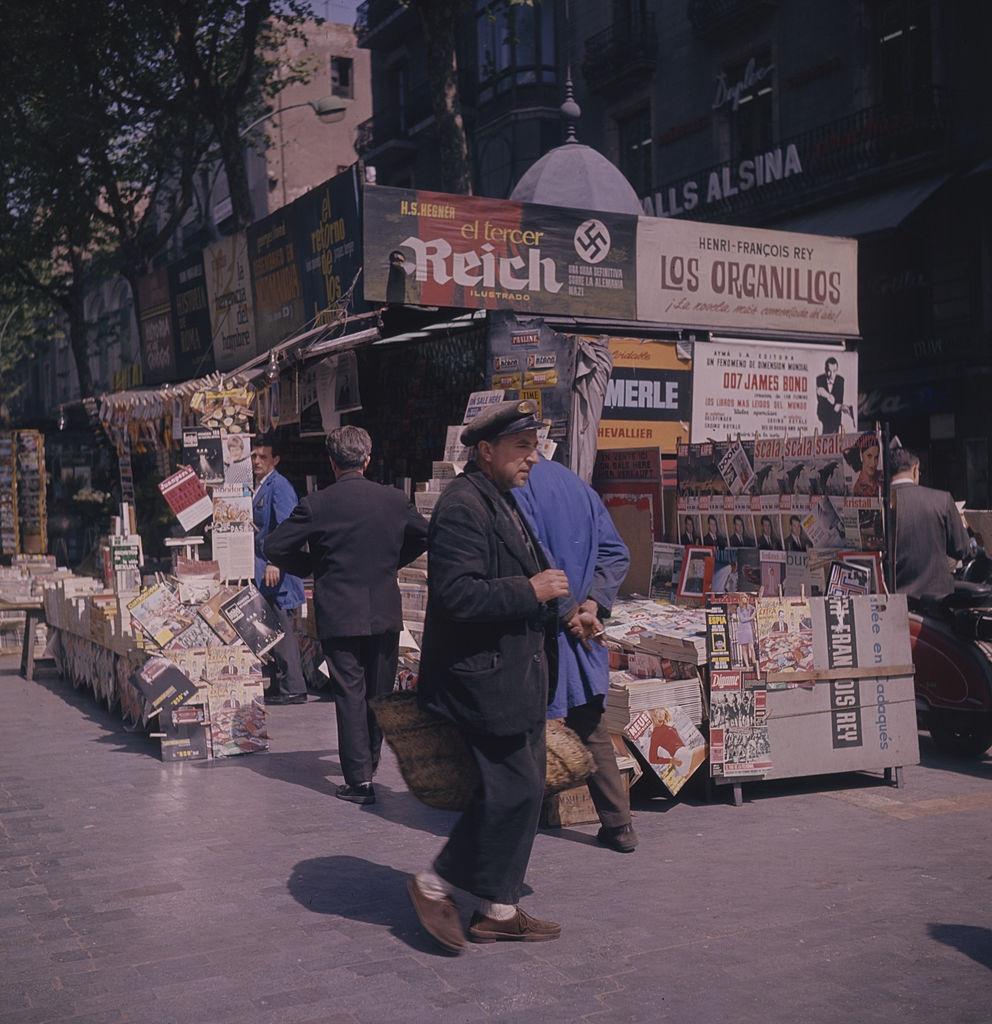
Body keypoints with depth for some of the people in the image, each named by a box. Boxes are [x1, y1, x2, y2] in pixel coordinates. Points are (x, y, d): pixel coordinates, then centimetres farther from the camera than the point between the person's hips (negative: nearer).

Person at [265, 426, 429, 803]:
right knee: (379, 692, 15)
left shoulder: (316, 505, -10)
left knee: (350, 694, 1)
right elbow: (425, 536, 16)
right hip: (385, 613, 3)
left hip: (338, 614, -3)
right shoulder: (395, 499, 0)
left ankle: (359, 779, -1)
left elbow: (274, 548, -7)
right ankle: (369, 764, 30)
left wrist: (313, 567, 7)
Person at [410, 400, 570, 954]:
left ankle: (499, 909, 23)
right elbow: (456, 595, -27)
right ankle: (436, 884, 10)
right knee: (514, 789, -8)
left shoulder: (504, 502, 16)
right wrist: (530, 591, -21)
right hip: (485, 677, -11)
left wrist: (556, 603, 17)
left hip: (519, 674, 11)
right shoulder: (463, 505, -17)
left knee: (521, 791, 13)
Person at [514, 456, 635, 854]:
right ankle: (618, 825, 17)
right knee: (590, 728, 14)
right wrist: (592, 605, -2)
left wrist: (570, 611, -13)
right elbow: (616, 554, 7)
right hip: (576, 637, 7)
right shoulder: (580, 488, 11)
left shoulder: (515, 491, -11)